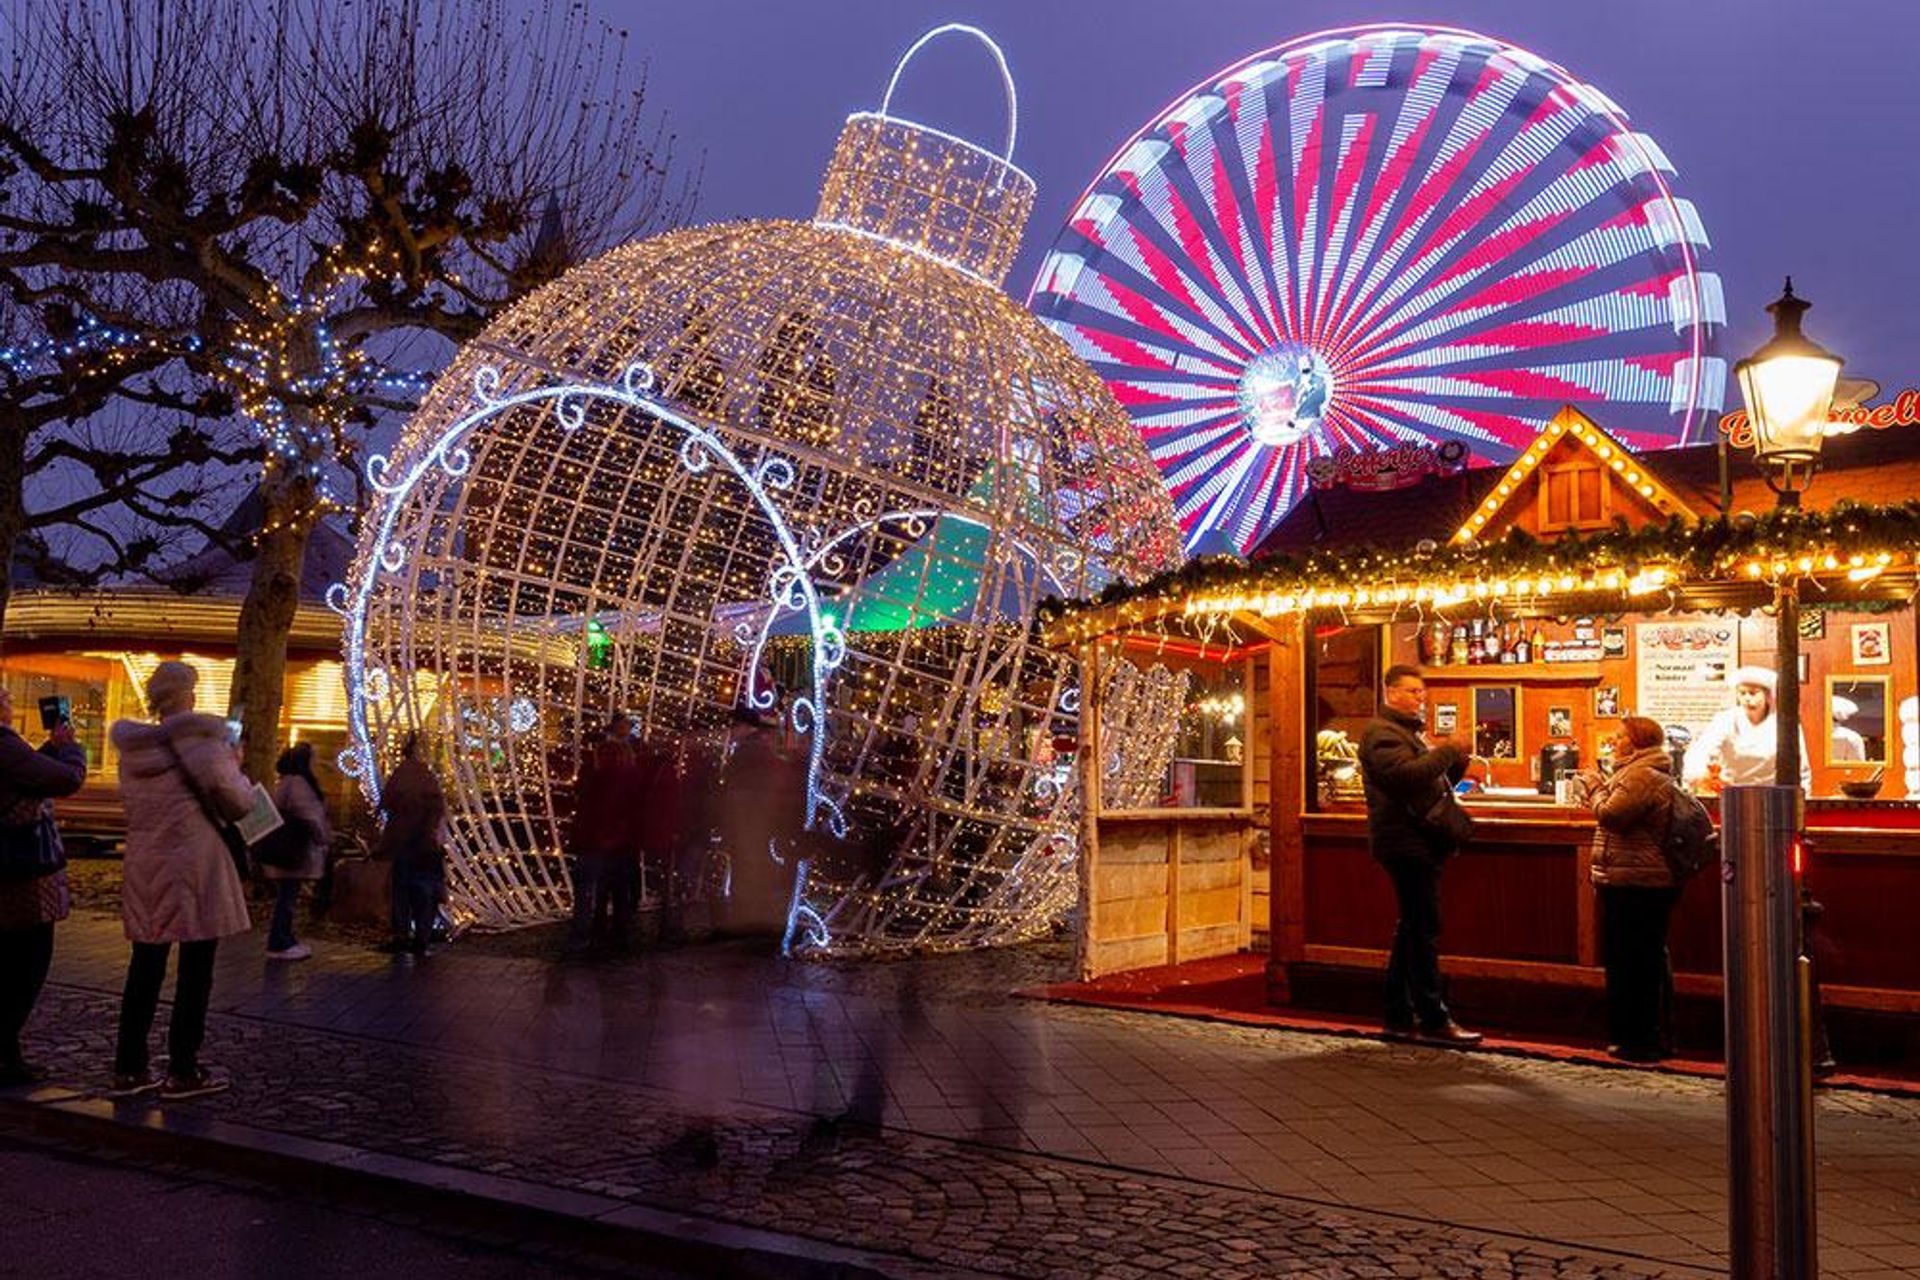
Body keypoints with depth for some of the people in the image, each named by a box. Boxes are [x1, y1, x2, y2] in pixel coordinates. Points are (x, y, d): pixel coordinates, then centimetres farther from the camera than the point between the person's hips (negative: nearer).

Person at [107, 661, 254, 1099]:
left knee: (145, 966, 13)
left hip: (143, 866, 6)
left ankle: (128, 1068, 16)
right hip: (193, 864, -6)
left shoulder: (132, 746, 6)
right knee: (195, 970, 3)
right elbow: (239, 802, -11)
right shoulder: (202, 739, -12)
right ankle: (182, 1071, 7)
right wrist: (235, 768, 9)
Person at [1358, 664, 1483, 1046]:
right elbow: (1405, 773, -26)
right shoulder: (1381, 732, -9)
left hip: (1420, 842, 11)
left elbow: (1433, 781, 25)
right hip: (1406, 841, -11)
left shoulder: (1410, 731, 24)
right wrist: (1449, 750, -21)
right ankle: (1433, 1020, -8)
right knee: (1423, 931, -10)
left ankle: (1399, 1015, 17)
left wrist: (1458, 763, 7)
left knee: (1412, 929, 12)